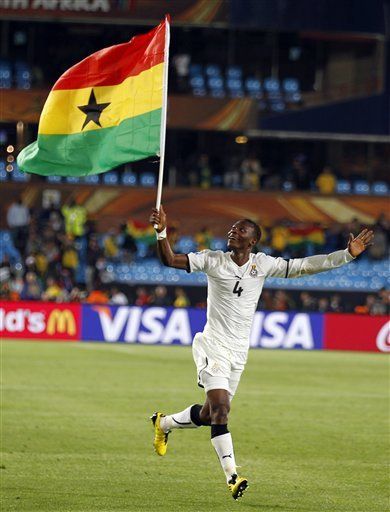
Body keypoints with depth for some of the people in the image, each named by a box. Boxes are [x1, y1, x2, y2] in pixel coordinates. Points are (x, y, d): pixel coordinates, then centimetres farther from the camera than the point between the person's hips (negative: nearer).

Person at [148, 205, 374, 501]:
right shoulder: (213, 260, -5)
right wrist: (162, 232, -27)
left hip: (238, 353, 4)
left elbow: (305, 266, 1)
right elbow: (170, 260, -9)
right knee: (220, 408, -18)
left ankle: (164, 423, 36)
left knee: (209, 414, 10)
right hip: (213, 346, -4)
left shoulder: (263, 264, 2)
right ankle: (232, 476, -12)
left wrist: (348, 254, -5)